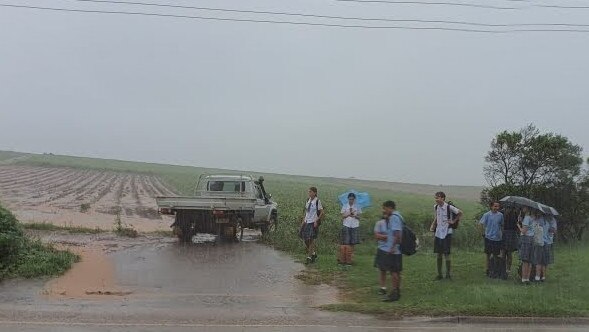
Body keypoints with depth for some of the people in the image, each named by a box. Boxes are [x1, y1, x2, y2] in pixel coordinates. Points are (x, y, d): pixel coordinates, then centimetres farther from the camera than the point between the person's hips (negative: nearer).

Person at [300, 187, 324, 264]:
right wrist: (303, 221, 12)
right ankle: (314, 253, 25)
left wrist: (317, 221, -13)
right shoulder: (308, 200, 9)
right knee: (305, 239, 7)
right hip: (307, 222, 7)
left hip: (313, 223, -7)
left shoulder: (317, 201, -9)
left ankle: (309, 257, 1)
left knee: (311, 240, -6)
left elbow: (322, 212, -7)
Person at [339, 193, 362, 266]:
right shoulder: (345, 206, 5)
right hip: (346, 226, -1)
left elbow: (359, 217, 7)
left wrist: (355, 216, -13)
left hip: (354, 226, 1)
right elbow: (343, 216, 1)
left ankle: (349, 259, 9)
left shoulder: (357, 207, 7)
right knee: (345, 243, -4)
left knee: (351, 243, 1)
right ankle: (342, 259, 3)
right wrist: (349, 214, -14)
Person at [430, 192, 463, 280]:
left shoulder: (449, 207, -13)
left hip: (447, 232, -6)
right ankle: (439, 274, 16)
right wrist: (433, 225, 10)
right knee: (439, 254, 8)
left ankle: (448, 273, 11)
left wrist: (454, 221, -5)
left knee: (446, 254, -2)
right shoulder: (436, 207, 4)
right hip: (438, 232, 6)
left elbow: (460, 213, -3)